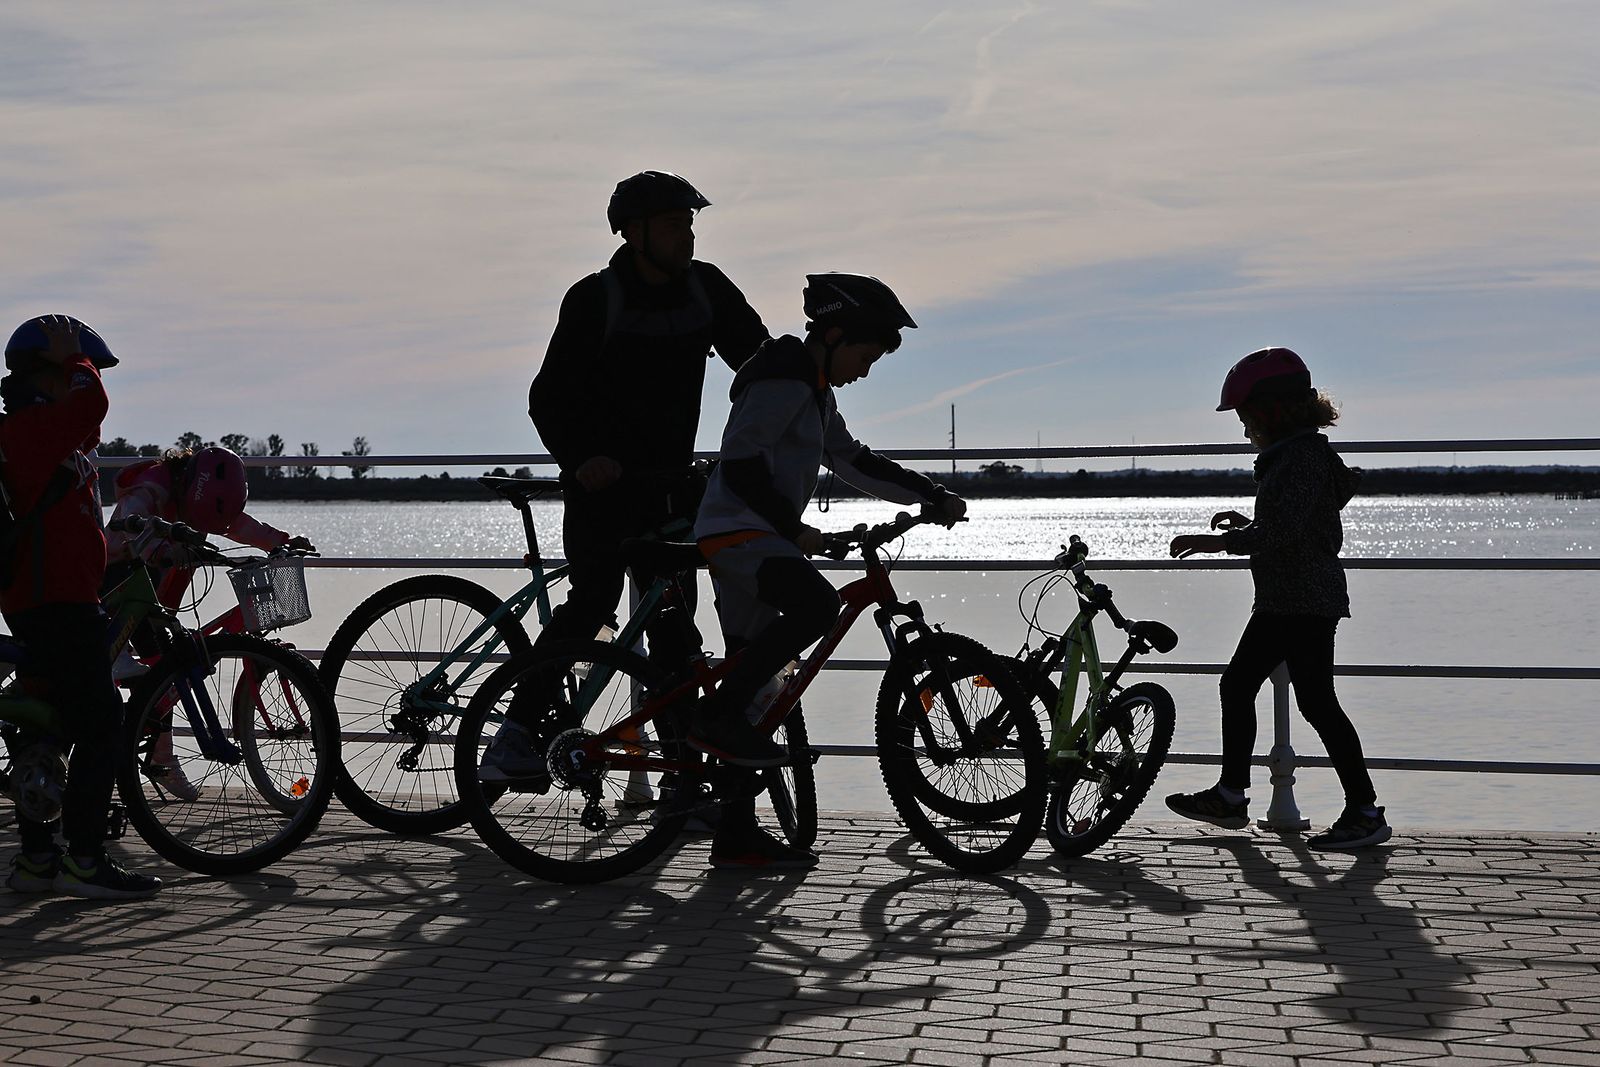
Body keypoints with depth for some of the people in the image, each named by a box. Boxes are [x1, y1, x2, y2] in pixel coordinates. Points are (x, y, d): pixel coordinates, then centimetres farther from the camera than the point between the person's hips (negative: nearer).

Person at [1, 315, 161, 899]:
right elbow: (92, 401, -26)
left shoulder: (51, 428, 18)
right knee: (101, 722, -9)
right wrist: (72, 357, -9)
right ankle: (84, 860, -6)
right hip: (56, 601, -11)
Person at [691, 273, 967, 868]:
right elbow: (740, 462, -19)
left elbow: (853, 462, 27)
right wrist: (793, 528, -21)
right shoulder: (783, 379, -11)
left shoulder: (815, 393, 22)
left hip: (756, 537, 10)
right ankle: (717, 717, -21)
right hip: (737, 530, -10)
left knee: (754, 679, 6)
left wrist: (932, 498, 22)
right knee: (817, 604, -30)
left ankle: (737, 836, 8)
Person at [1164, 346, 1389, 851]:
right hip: (1282, 601, 11)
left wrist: (1223, 541, -25)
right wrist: (1248, 525, 17)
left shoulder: (1302, 456, -17)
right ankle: (1231, 795, 21)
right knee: (1237, 685, 13)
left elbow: (1288, 530, -28)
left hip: (1306, 603, -11)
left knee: (1316, 701, -5)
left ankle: (1366, 812, 4)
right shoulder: (1293, 454, 15)